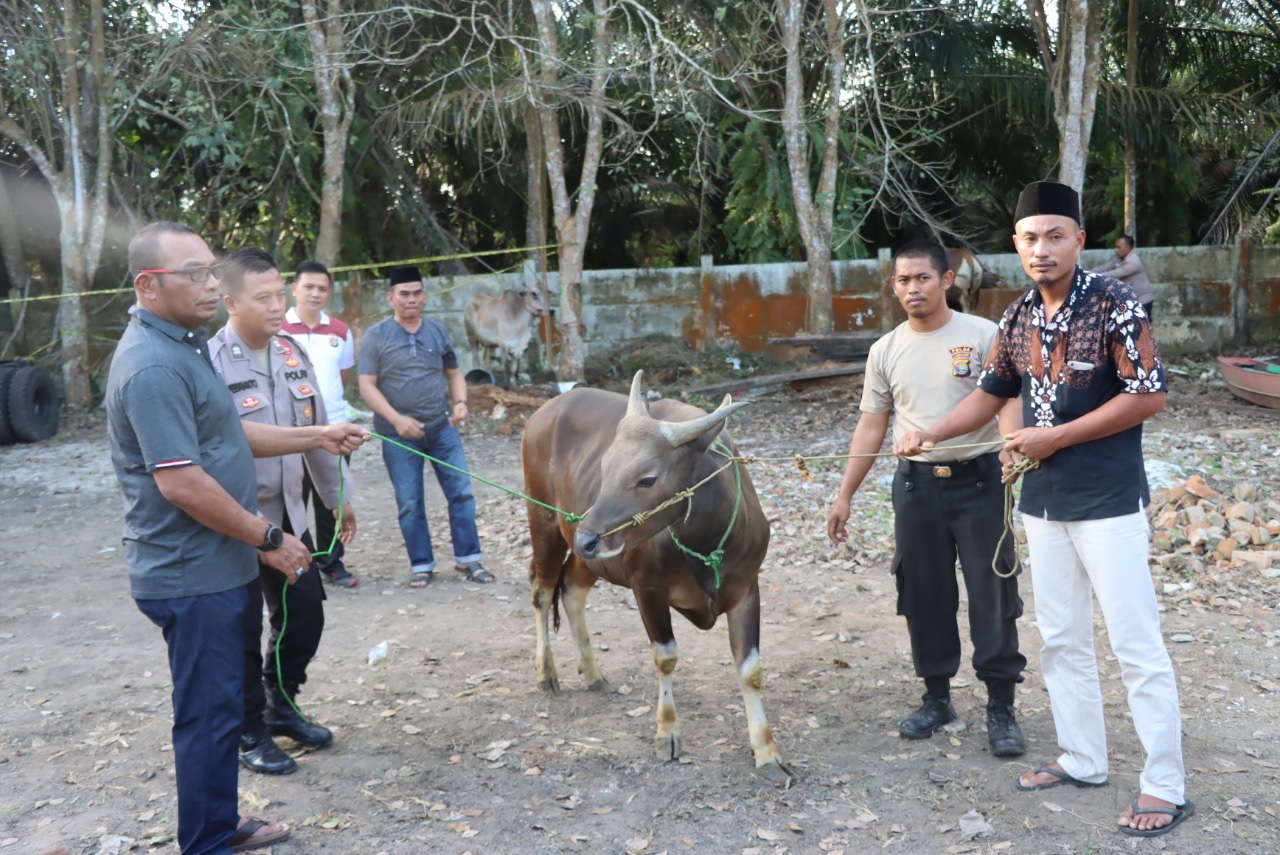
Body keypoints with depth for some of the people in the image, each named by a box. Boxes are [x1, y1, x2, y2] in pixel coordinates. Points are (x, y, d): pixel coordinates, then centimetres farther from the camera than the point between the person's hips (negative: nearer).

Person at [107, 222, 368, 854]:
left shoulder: (182, 345, 11)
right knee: (209, 713, 2)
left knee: (218, 705, 20)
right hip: (192, 575, -10)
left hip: (214, 567, 10)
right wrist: (269, 540, -17)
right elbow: (182, 483, -26)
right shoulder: (154, 366, -22)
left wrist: (316, 439, 13)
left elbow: (225, 438, 19)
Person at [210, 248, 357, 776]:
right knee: (242, 632, 7)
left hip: (289, 515, 7)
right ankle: (249, 733, 25)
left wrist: (339, 497, 16)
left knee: (306, 613, 14)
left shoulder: (292, 353, 4)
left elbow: (317, 431, 12)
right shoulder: (211, 364, -19)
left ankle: (282, 705, 36)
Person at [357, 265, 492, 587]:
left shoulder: (438, 331, 7)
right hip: (399, 434, -3)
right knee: (409, 502, 5)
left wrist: (460, 402, -7)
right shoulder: (376, 336, -4)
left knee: (461, 491, 2)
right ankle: (421, 564, 17)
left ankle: (467, 558, 13)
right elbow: (367, 386, -8)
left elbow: (454, 373, 14)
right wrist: (397, 419, -19)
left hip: (442, 428, 3)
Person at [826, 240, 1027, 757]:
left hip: (979, 480, -3)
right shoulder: (886, 351, 7)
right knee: (924, 596, 10)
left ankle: (1001, 709, 11)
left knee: (993, 596, 0)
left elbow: (1008, 403, -16)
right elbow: (871, 428, 11)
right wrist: (845, 495, 9)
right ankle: (937, 698, 25)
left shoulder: (983, 335, -4)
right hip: (916, 483, 4)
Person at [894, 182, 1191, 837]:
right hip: (1043, 502, 7)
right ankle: (1081, 760, 28)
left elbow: (1149, 395, -15)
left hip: (1108, 503, -6)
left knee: (1136, 646, -1)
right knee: (1061, 639, 14)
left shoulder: (1114, 305, -12)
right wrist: (931, 435, 1)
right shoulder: (1018, 319, 6)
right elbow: (991, 393, 15)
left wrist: (1056, 437, -16)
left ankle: (1165, 788, 10)